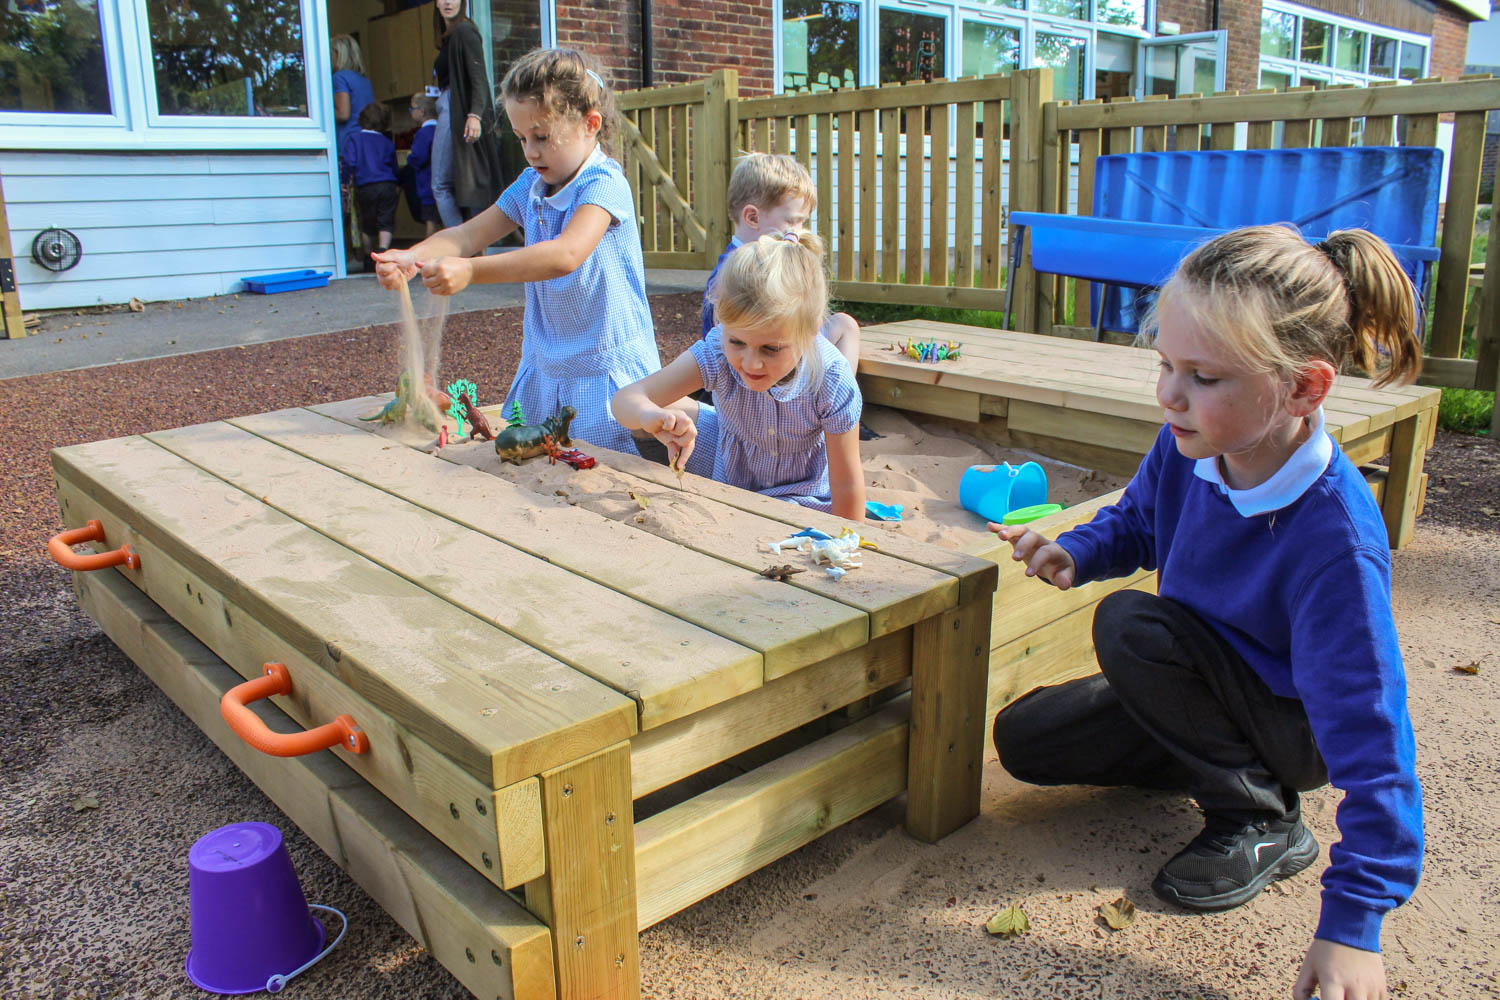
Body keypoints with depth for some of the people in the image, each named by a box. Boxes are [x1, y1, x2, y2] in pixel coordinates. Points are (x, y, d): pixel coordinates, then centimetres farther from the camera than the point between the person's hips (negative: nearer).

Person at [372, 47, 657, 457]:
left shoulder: (604, 184, -16)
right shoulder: (529, 186, 9)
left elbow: (566, 254, -33)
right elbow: (468, 234, 4)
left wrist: (471, 271, -40)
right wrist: (412, 257, -17)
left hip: (605, 373, -7)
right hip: (543, 370, 7)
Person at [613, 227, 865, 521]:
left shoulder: (833, 385, -36)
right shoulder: (716, 353, -31)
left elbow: (847, 482, -25)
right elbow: (626, 399, -33)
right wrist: (650, 415, -56)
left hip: (801, 494, -2)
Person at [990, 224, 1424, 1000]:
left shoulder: (1333, 539, -38)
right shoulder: (1188, 447, -19)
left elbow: (1368, 734, -34)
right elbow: (1136, 522, 5)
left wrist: (1353, 920, -33)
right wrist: (1075, 551, -19)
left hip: (1299, 724, -6)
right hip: (1213, 682, 6)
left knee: (1131, 624, -30)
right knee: (1024, 740, 1)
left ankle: (1259, 820, -11)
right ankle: (1218, 754, 15)